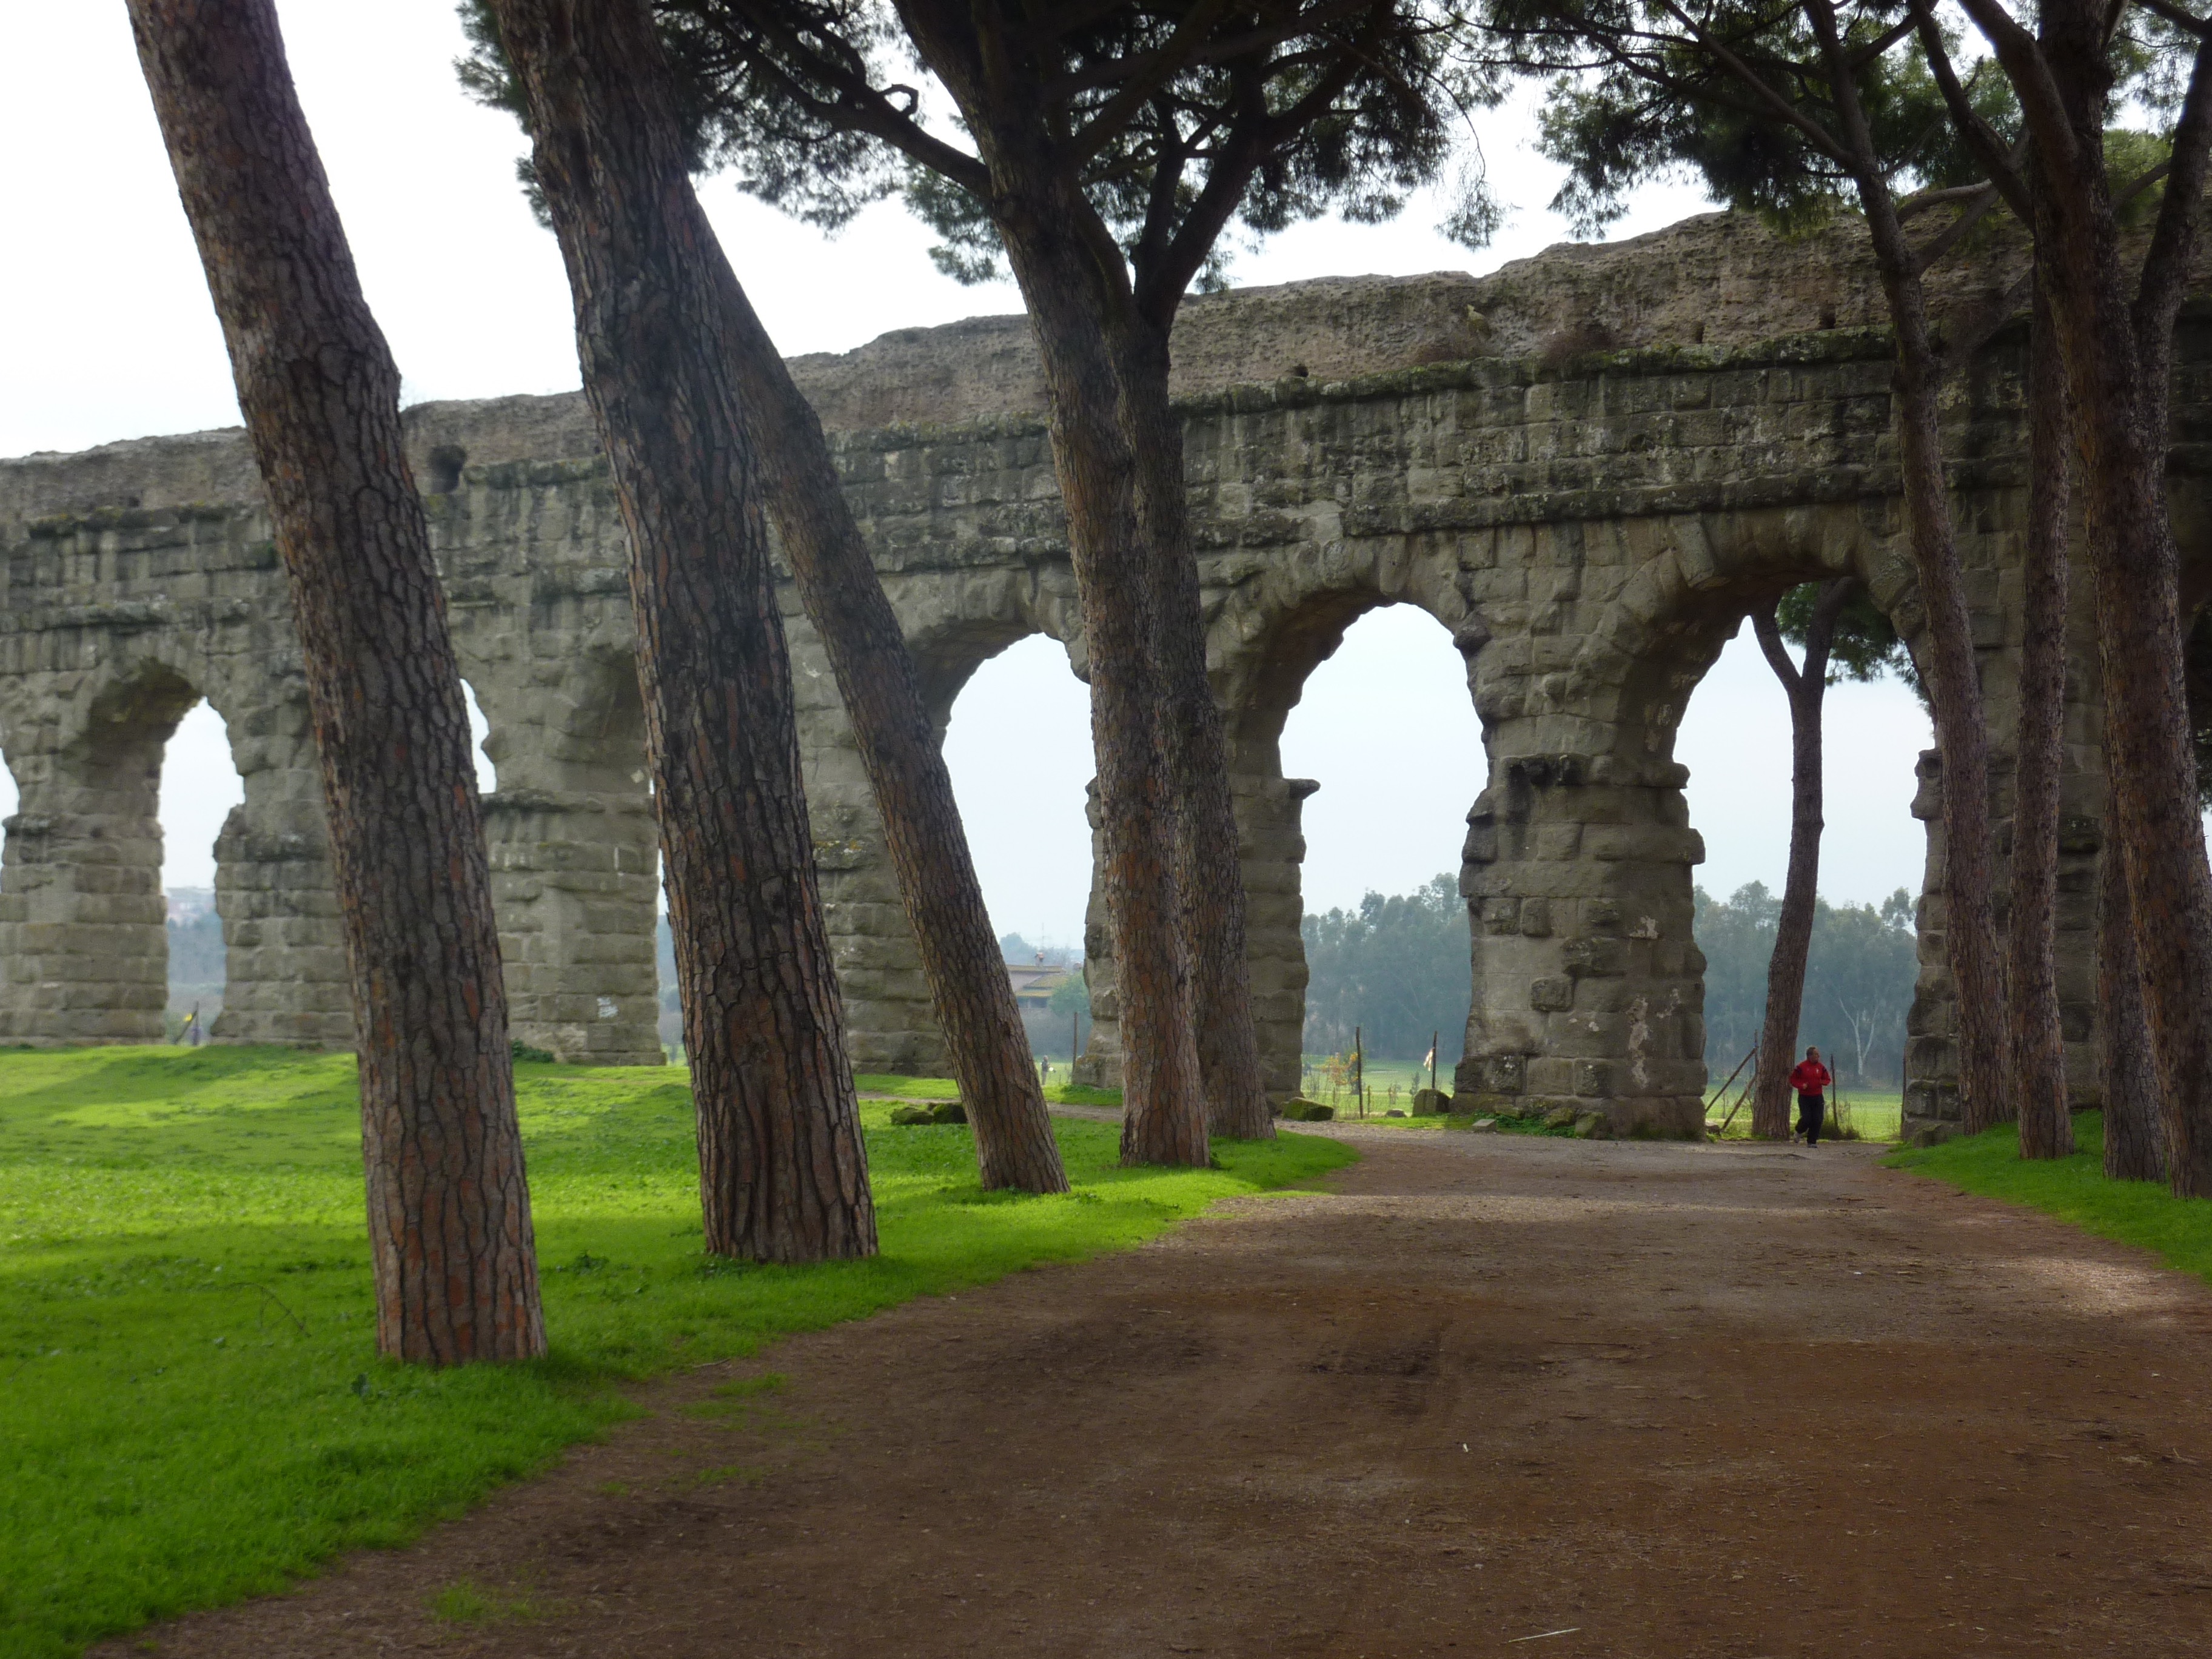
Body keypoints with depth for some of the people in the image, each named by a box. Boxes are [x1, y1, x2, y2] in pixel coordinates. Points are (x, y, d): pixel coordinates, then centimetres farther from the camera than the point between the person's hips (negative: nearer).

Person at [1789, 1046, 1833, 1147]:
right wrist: (1801, 1085, -17)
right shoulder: (1801, 1067, -6)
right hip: (1804, 1098, -3)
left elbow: (1827, 1080, 13)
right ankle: (1799, 1132, 21)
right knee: (1806, 1119, -12)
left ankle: (1812, 1141, 8)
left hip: (1818, 1098, 3)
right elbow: (1793, 1080, 0)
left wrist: (1823, 1082, -11)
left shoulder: (1821, 1067, 5)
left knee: (1817, 1120, -4)